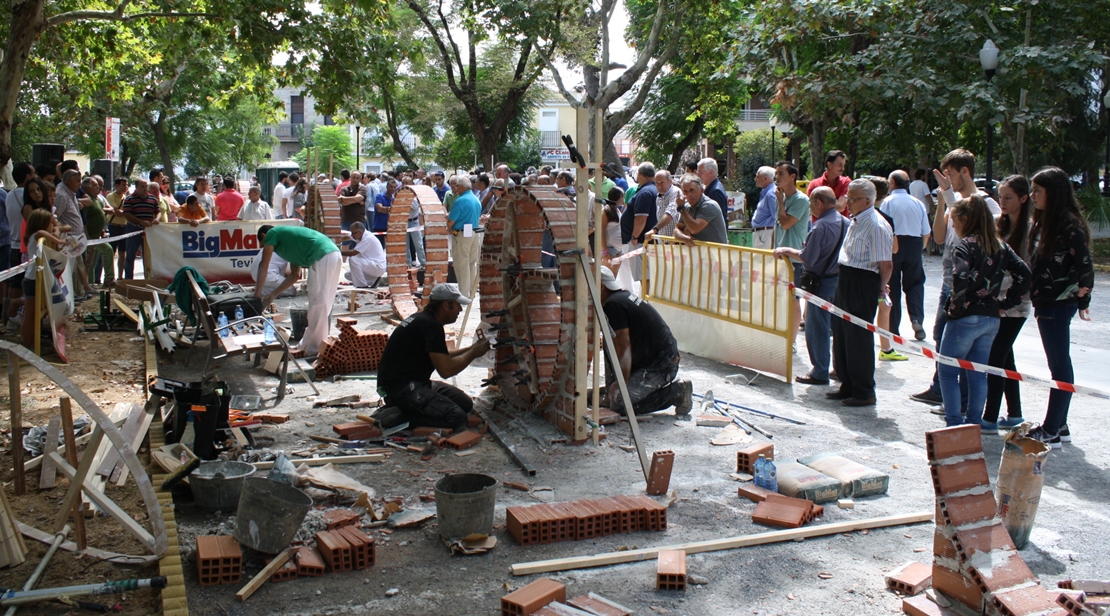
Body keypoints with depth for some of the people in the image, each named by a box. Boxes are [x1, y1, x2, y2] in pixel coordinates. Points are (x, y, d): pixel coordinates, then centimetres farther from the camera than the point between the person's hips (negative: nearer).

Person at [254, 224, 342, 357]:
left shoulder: (271, 233, 12)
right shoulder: (287, 237, 34)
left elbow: (263, 266, 11)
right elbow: (295, 275, 33)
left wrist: (257, 293, 18)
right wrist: (273, 294, 36)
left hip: (322, 258, -9)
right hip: (335, 255, 9)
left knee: (318, 304, -3)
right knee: (323, 304, 15)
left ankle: (315, 349, 2)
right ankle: (307, 344, 25)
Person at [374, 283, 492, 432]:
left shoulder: (424, 319, 12)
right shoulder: (431, 325, -19)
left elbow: (441, 358, 24)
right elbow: (446, 370, -22)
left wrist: (470, 349, 14)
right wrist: (473, 353, -7)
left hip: (413, 382, 11)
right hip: (401, 387, -11)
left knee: (466, 404, 8)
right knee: (456, 418, -20)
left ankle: (401, 410, 7)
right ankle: (398, 417, -13)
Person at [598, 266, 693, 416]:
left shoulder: (613, 304, -17)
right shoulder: (622, 296, 13)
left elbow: (624, 347, -19)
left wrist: (622, 383, -14)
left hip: (661, 365, -10)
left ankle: (676, 392, -5)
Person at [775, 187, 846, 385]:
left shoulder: (821, 226, -20)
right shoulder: (846, 223, 5)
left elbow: (808, 258, -20)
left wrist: (786, 251, -6)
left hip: (821, 283, -8)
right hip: (840, 279, 8)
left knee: (816, 328, 2)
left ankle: (819, 373, 8)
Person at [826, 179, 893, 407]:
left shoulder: (877, 226, -19)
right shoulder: (855, 221, 11)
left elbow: (885, 264, -17)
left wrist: (880, 288, -5)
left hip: (863, 285, -10)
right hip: (846, 280, 10)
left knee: (859, 338, -1)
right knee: (841, 334, 15)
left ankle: (864, 393, 11)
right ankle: (848, 386, 28)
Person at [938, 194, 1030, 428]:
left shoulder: (965, 245, -13)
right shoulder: (1000, 246, 9)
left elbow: (961, 278, -28)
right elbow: (1024, 274, 4)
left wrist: (956, 306, -15)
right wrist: (1005, 303, 5)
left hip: (965, 319, -7)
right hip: (991, 319, 7)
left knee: (947, 371, 5)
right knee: (978, 373, 14)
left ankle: (954, 425, 1)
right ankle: (975, 425, 18)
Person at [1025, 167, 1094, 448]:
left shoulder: (1069, 225, -16)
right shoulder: (1045, 222, 11)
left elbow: (1085, 264, -19)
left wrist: (1081, 297, -11)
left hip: (1058, 305, -9)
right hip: (1046, 302, 9)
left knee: (1059, 366, -2)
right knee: (1059, 365, 15)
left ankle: (1051, 432, 4)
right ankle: (1059, 425, 25)